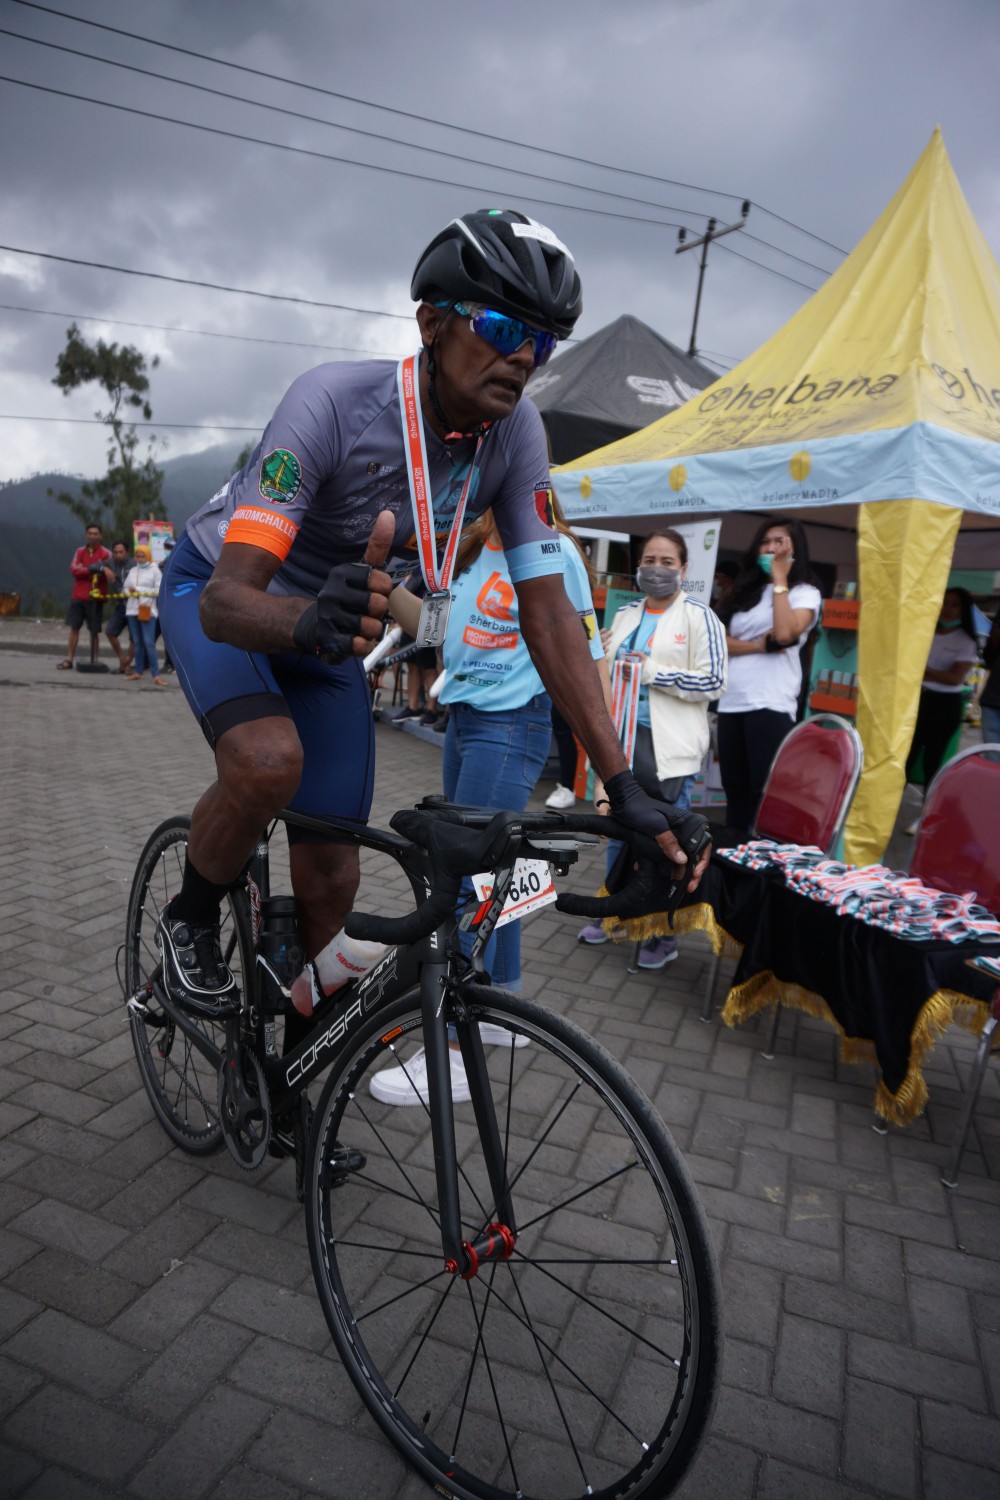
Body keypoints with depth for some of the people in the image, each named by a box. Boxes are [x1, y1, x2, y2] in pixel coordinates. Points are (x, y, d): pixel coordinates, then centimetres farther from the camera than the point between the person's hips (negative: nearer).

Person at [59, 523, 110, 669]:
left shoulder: (105, 553, 0)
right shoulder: (80, 551, 11)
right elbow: (74, 568, -3)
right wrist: (90, 569, -17)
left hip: (95, 597, -3)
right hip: (78, 596, 3)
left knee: (94, 630, 0)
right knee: (74, 628, 4)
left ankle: (94, 660, 8)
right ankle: (69, 659, 7)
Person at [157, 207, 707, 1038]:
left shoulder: (515, 432, -19)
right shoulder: (336, 400, -32)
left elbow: (547, 610, -20)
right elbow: (229, 598, -37)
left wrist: (624, 783, -26)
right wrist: (311, 619, -62)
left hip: (331, 631, 4)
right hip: (221, 596, -3)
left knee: (330, 883, -1)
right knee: (270, 760, -36)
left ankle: (285, 1055, 28)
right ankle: (191, 921, -1)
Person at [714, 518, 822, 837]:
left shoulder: (804, 593, 5)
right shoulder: (744, 592, 20)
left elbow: (785, 634, -16)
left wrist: (779, 578, -6)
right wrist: (759, 645, -9)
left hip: (770, 705, -5)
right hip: (731, 704, 5)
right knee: (735, 792, 9)